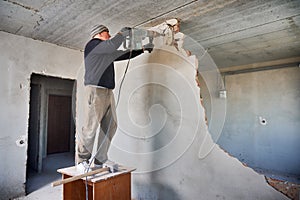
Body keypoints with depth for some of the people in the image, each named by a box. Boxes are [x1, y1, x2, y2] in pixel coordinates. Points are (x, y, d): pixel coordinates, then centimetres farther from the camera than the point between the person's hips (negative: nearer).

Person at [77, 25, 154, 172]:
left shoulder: (108, 52, 27)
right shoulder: (93, 45, 0)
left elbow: (124, 54, 31)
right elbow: (113, 45, -16)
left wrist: (142, 50, 30)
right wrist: (122, 33, 0)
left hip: (108, 93, 9)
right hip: (95, 91, -9)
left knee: (110, 127, 4)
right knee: (91, 127, -8)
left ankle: (100, 160, 12)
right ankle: (82, 160, 7)